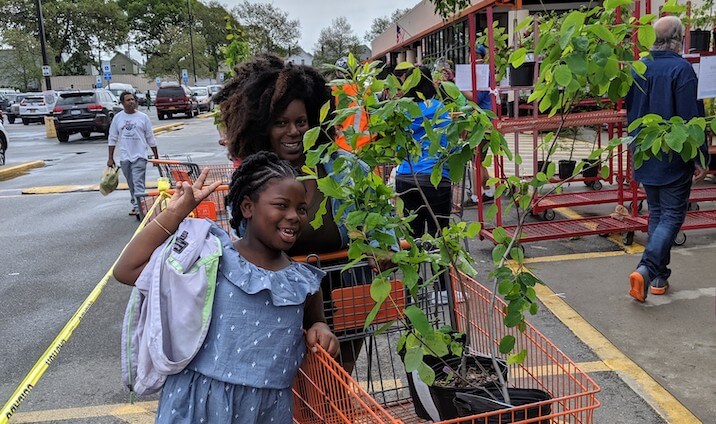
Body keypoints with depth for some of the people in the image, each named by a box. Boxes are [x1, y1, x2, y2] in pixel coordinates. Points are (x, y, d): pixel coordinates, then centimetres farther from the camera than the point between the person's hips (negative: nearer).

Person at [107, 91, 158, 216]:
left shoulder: (143, 117, 2)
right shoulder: (117, 118, 6)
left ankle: (138, 207, -15)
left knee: (138, 183, -11)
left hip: (139, 156, -3)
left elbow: (150, 138, 6)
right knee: (131, 184, 11)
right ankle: (135, 205, 22)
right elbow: (112, 139, 8)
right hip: (124, 157, 3)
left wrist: (156, 155, 5)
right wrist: (110, 158, 4)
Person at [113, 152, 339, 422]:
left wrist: (320, 329, -5)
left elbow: (314, 322, 19)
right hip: (198, 400, -2)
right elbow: (127, 271, -11)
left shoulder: (305, 282, 1)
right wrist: (176, 212, -12)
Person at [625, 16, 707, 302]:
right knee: (672, 216, 1)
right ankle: (646, 269, -15)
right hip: (674, 160, -6)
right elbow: (691, 118, -16)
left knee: (656, 214, 16)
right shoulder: (681, 69, -14)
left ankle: (659, 278, 20)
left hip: (645, 158, 6)